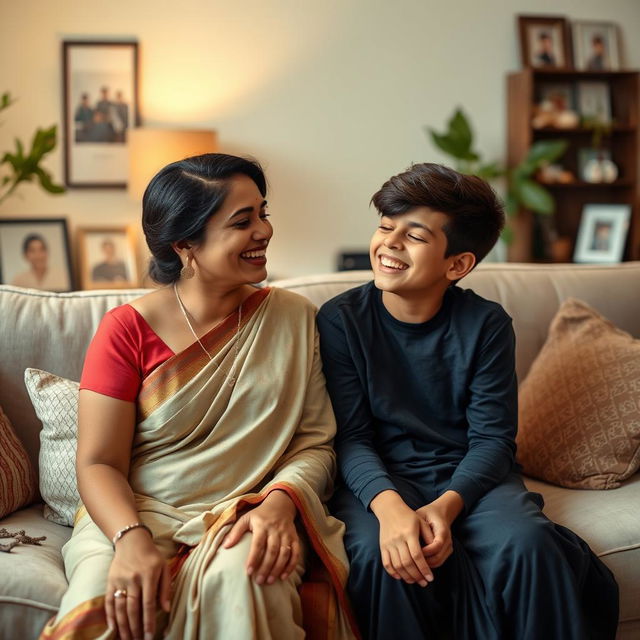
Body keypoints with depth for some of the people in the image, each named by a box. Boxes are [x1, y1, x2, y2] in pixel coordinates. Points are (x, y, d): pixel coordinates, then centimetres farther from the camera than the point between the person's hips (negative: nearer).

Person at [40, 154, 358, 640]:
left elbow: (316, 443, 3)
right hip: (136, 514, 0)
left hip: (248, 514, 1)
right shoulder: (128, 328, 0)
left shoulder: (293, 317, 6)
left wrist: (281, 502, -18)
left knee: (238, 574, -34)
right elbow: (99, 463, -3)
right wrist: (131, 539, -23)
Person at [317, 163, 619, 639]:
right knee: (377, 552, -32)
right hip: (380, 479, 0)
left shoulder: (486, 324, -3)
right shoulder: (341, 320, -5)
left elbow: (492, 438, -6)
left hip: (469, 476, 1)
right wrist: (388, 505, -30)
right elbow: (351, 438, -9)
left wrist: (445, 507, -25)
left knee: (526, 542, -29)